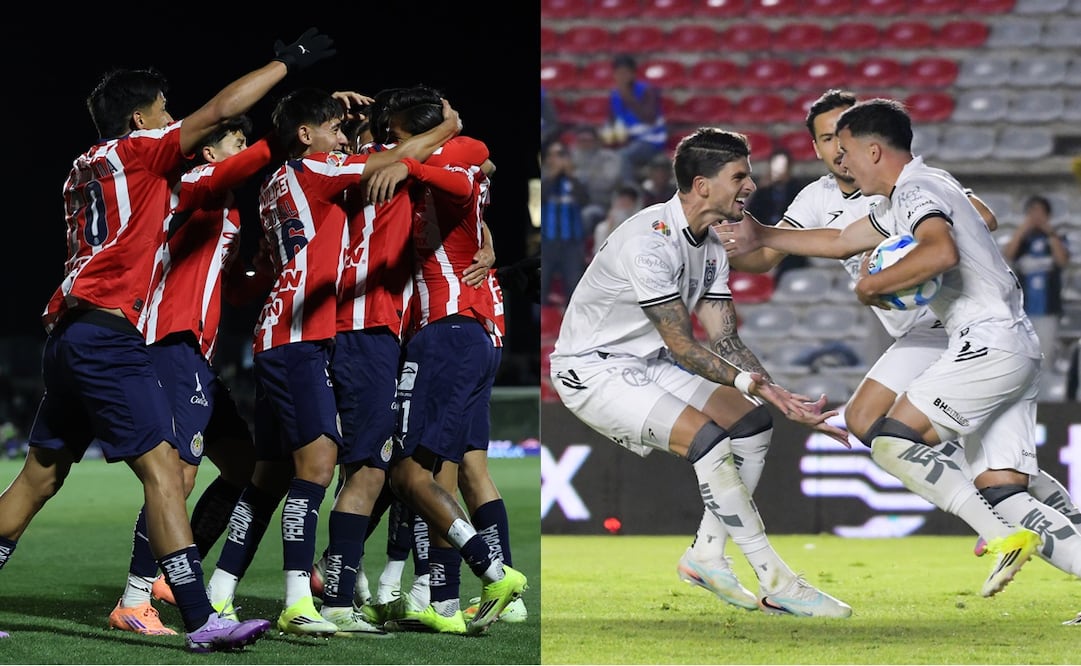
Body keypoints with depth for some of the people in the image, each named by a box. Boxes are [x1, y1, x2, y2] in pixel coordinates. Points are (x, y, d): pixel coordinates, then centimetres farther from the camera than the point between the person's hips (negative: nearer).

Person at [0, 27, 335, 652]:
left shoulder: (87, 169, 20)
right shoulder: (136, 152, -2)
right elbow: (221, 110, -6)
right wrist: (288, 61, 3)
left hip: (71, 335, 9)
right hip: (107, 333, -9)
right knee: (162, 465, -13)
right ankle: (201, 619, -20)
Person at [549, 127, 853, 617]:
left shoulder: (710, 246, 3)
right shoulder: (649, 241, -26)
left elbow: (724, 341, 1)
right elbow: (683, 347, -26)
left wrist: (784, 399, -11)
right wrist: (746, 381, -39)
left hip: (647, 365, 10)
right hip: (593, 370, -10)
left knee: (754, 424, 1)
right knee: (708, 439, -24)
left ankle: (704, 556, 9)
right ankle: (776, 583, -20)